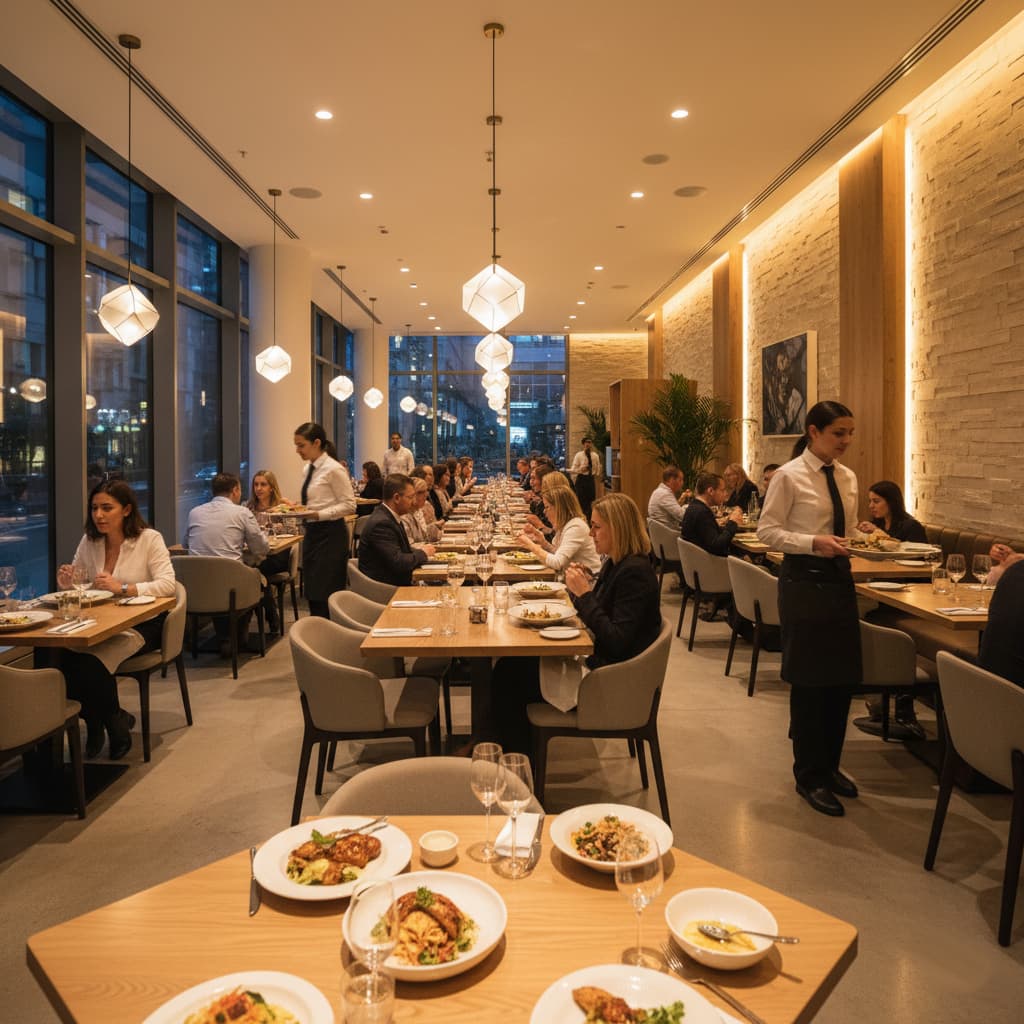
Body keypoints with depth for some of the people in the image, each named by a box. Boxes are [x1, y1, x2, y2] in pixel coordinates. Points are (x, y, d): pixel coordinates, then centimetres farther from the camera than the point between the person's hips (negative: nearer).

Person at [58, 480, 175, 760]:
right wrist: (66, 582, -10)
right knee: (63, 659, -26)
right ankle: (94, 726, -1)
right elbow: (75, 584, 15)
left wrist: (123, 588, -28)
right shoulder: (89, 541, 8)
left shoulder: (149, 539, -7)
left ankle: (115, 726, -2)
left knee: (91, 662, -30)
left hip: (142, 624, -4)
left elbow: (168, 584, -17)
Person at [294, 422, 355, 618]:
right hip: (312, 532, 8)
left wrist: (319, 514, -22)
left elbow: (349, 505, -15)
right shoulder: (309, 468, 11)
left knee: (325, 595, -5)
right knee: (312, 594, 13)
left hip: (330, 534, -8)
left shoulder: (333, 469, -13)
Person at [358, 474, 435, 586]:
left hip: (396, 582, 9)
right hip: (384, 588, -9)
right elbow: (398, 563, -24)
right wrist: (422, 553, -9)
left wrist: (419, 551, -1)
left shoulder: (390, 516, 6)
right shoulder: (381, 523, -21)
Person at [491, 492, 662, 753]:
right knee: (508, 667, 5)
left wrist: (584, 595, -22)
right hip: (593, 658, 10)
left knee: (509, 677, -6)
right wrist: (583, 588, -2)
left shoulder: (635, 572, -22)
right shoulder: (615, 563, 8)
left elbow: (617, 642, -26)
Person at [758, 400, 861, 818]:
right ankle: (809, 775, 19)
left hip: (840, 580, 7)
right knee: (809, 680, 2)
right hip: (804, 582, -6)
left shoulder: (847, 478, 10)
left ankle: (829, 765, 31)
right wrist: (815, 542, -23)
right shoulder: (789, 476, -10)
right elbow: (768, 531, -12)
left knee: (842, 677, 12)